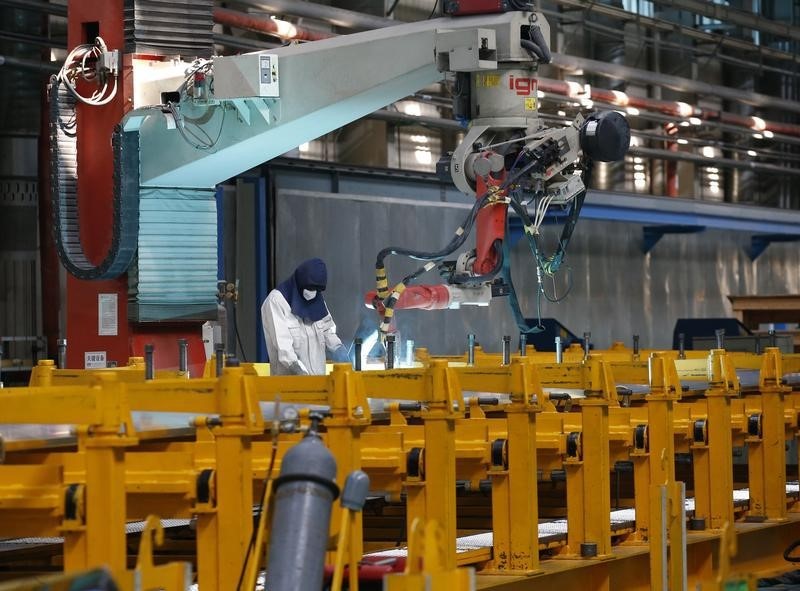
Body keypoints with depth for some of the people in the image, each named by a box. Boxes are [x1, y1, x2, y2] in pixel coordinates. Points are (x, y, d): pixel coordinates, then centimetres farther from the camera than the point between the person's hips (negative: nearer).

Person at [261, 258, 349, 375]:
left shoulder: (317, 301, 11)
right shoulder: (276, 301, -9)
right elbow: (282, 347, -18)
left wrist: (338, 349, -2)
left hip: (318, 376, 6)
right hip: (288, 378, -6)